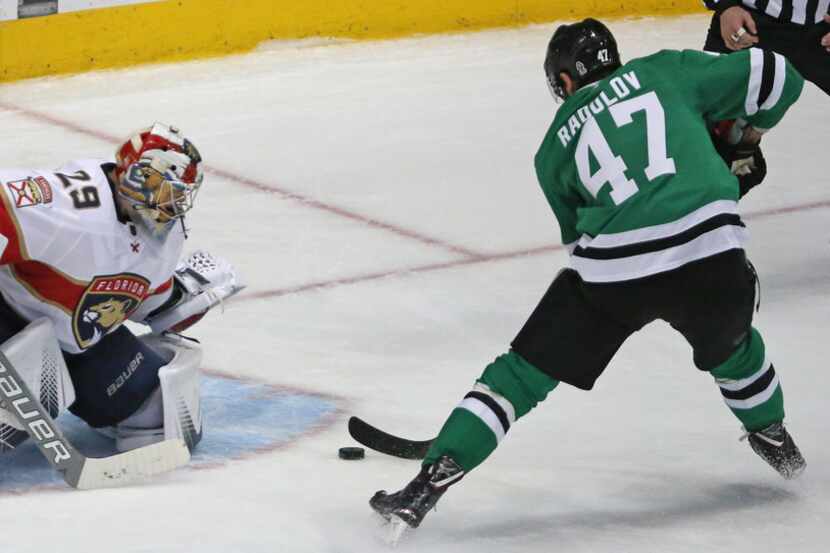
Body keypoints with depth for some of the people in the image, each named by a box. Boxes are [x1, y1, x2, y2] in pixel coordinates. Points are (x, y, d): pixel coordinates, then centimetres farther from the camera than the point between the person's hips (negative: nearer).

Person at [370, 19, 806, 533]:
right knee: (730, 343, 36)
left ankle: (429, 483, 1)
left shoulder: (556, 144, 20)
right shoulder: (665, 71, 17)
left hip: (612, 270, -1)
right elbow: (774, 77, 15)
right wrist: (751, 124, 35)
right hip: (712, 250, 1)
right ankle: (773, 440, 53)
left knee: (520, 372, 9)